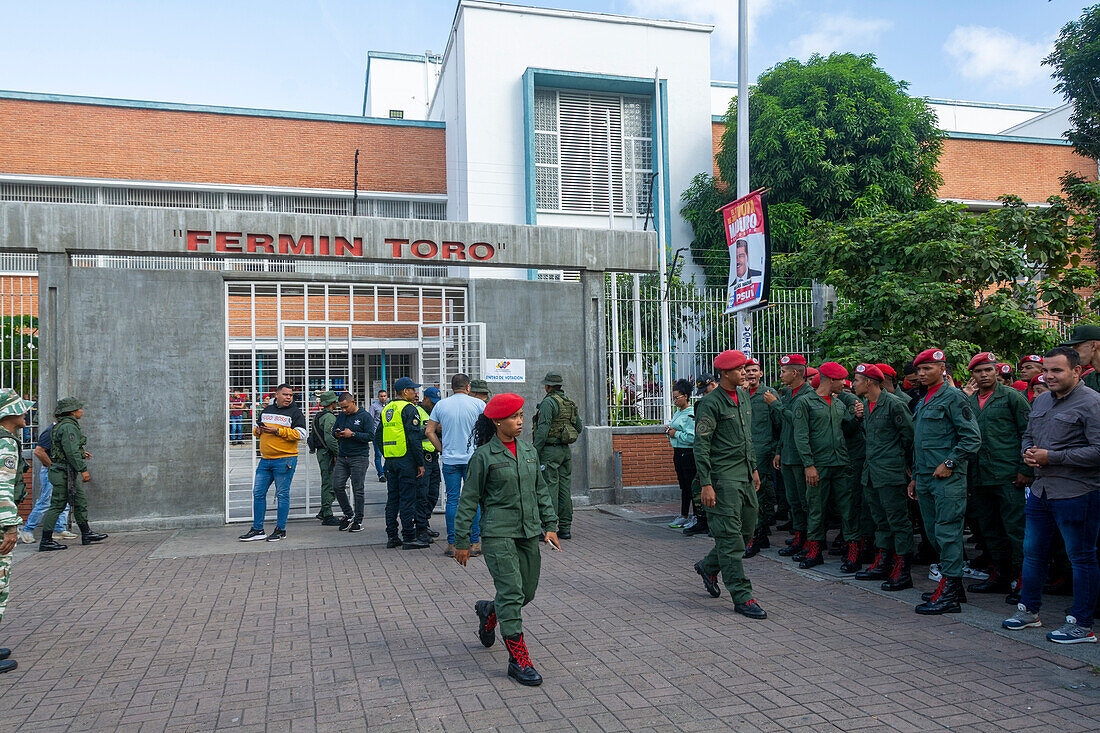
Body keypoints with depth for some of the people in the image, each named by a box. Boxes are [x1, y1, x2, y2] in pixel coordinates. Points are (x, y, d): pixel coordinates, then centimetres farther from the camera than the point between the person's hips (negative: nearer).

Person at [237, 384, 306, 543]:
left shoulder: (295, 412, -2)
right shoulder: (266, 410, 15)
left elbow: (301, 434, -12)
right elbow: (258, 427, 27)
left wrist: (277, 430, -17)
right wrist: (258, 430, 2)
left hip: (285, 460, -6)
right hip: (265, 459, 6)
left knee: (282, 495, -1)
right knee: (258, 493, 7)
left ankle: (280, 530, 10)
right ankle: (257, 530, 16)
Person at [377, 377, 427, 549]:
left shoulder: (386, 410, 15)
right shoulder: (409, 409, -10)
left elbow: (378, 437, 18)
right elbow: (415, 439, -17)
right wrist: (420, 463, -13)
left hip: (390, 461, 8)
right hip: (406, 461, -8)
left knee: (392, 498, 12)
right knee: (408, 499, -3)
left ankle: (392, 537, 16)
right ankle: (409, 538, 0)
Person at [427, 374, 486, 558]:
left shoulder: (441, 405, 3)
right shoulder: (477, 404, -2)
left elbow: (429, 431, 3)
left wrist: (442, 449, 9)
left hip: (450, 460, 2)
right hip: (473, 459, -1)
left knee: (452, 500, 6)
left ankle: (451, 544, 8)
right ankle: (474, 544, 6)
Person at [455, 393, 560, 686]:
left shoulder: (529, 451, 10)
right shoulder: (484, 456, -7)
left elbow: (541, 491, 18)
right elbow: (469, 500, -3)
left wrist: (550, 525, 12)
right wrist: (462, 541, -2)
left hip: (529, 533, 6)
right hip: (498, 533, -6)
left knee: (527, 592, 11)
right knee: (511, 593, -10)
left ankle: (489, 612, 40)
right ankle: (519, 660, -1)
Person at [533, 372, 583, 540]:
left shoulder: (548, 402, -12)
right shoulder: (570, 402, 12)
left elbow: (543, 429, -19)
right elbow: (579, 427, 16)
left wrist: (535, 451, -15)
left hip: (550, 450, -8)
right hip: (566, 450, 8)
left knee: (550, 488, -5)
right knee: (565, 488, 10)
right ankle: (565, 528, 13)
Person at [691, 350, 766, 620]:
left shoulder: (743, 396, 13)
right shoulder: (711, 402, -13)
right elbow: (701, 445, -15)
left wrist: (753, 468, 23)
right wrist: (705, 484, -19)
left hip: (745, 475, 9)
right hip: (723, 477, -8)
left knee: (747, 529, 13)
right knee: (730, 536, -4)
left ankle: (709, 567, 34)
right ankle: (742, 597, 1)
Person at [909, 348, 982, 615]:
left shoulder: (952, 397, -8)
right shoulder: (923, 402, 18)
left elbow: (972, 437, -13)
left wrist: (949, 463, -16)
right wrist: (915, 477, 22)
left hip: (947, 479, -9)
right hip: (925, 479, 9)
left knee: (947, 532, -6)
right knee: (935, 533, 13)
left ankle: (949, 595, -2)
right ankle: (950, 584, 24)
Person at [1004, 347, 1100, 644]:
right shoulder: (1041, 400, 13)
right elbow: (1028, 435, 25)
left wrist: (1051, 457, -18)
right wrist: (1028, 451, 2)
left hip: (1075, 493, -8)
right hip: (1041, 489, 8)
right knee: (1033, 552, 15)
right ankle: (1029, 609, 28)